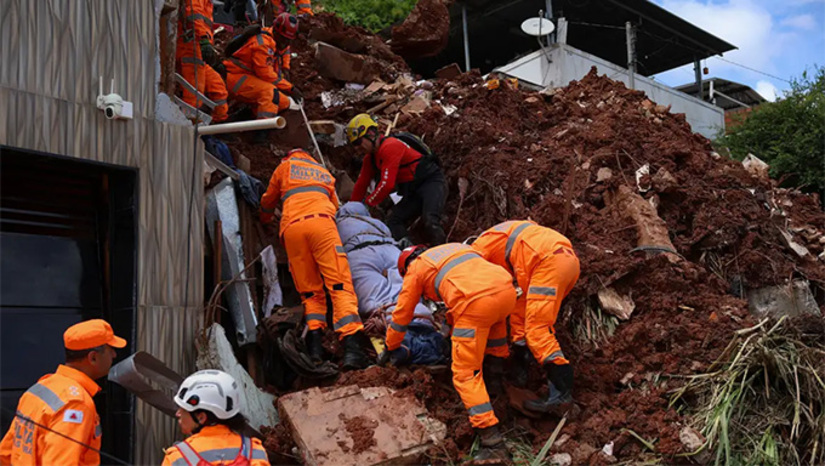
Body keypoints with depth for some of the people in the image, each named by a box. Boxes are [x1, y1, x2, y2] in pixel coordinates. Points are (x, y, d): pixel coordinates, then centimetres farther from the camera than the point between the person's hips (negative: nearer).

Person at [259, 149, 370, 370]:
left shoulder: (285, 167, 30)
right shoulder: (324, 172, 36)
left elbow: (268, 201, 40)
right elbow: (335, 204, 42)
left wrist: (265, 219, 60)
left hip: (291, 226, 1)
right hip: (321, 221, 0)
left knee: (310, 290, 9)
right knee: (339, 284, -13)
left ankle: (314, 340, -12)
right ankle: (352, 347, -31)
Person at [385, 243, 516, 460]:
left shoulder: (415, 269, 21)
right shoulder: (456, 247, 36)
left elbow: (402, 314, 27)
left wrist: (391, 347, 43)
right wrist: (452, 321, 63)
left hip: (476, 303, -6)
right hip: (506, 289, 6)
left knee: (466, 373, 1)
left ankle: (492, 441, -6)